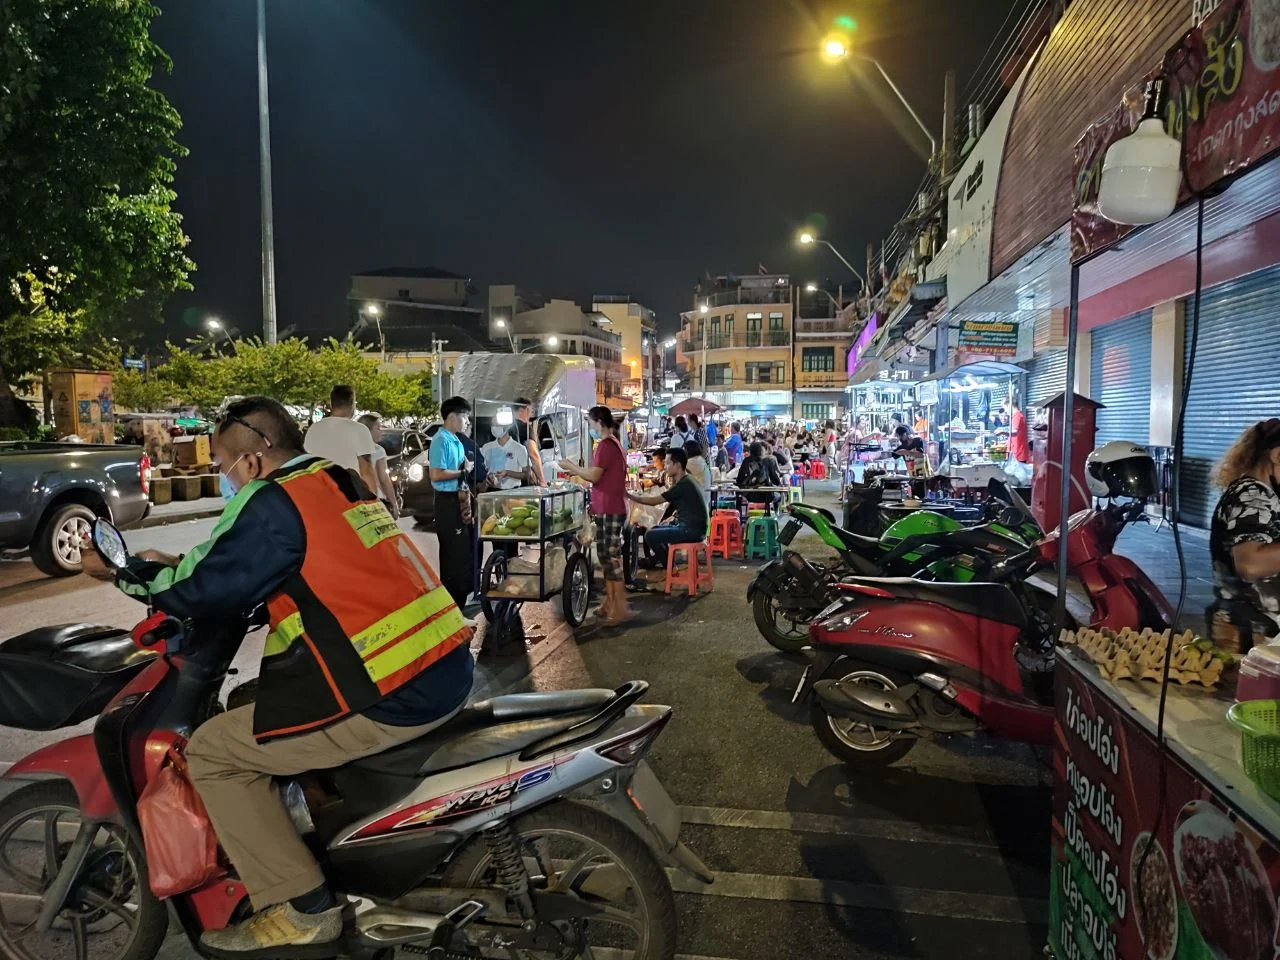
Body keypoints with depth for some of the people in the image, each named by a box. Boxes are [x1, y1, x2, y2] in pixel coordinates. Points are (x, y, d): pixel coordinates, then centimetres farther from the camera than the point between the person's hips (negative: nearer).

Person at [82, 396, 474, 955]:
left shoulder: (273, 501, -8)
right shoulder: (344, 484, 19)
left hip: (394, 699, -10)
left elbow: (206, 592, -3)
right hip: (451, 671, 10)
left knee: (213, 751, 5)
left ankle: (301, 910, 10)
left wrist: (125, 572, 14)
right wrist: (180, 565, 30)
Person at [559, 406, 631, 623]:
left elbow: (594, 476, -18)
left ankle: (620, 608, -1)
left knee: (611, 557, -6)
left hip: (609, 511, -10)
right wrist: (576, 470, 15)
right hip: (610, 508, 10)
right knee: (607, 556, 14)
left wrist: (570, 466, -5)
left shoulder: (605, 445, -15)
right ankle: (610, 604, 21)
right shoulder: (614, 444, 16)